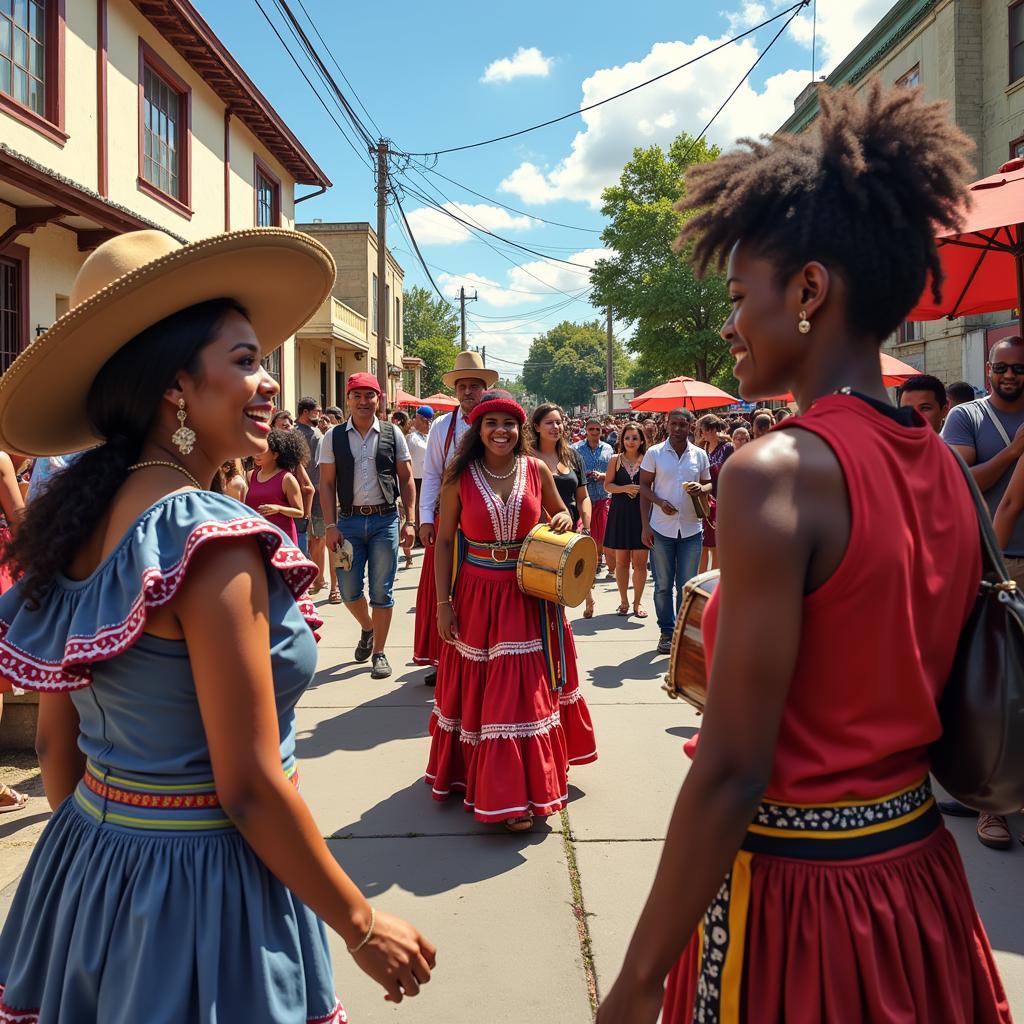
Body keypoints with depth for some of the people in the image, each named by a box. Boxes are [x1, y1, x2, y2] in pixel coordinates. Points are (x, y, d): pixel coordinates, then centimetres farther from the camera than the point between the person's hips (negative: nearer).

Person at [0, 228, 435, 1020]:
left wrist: (94, 853, 22)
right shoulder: (210, 540, -24)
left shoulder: (79, 522, 0)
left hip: (85, 864, 8)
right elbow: (250, 788, -22)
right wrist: (362, 924, -10)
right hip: (198, 893, -7)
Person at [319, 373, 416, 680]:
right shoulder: (334, 437, 3)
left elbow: (406, 479, 5)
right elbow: (327, 484, 3)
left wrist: (410, 521, -3)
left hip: (385, 519, -1)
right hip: (349, 519, 1)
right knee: (348, 589, 5)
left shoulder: (392, 434, 2)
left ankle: (379, 653, 16)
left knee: (382, 591, 3)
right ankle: (367, 628, 36)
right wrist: (331, 526, -6)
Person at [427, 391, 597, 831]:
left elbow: (560, 514, 15)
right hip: (477, 596, -1)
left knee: (525, 691, 6)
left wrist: (564, 522, -10)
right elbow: (444, 540, -2)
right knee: (475, 690, 8)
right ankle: (473, 775, 26)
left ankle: (516, 790, 22)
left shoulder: (536, 470, -1)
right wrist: (443, 603, -6)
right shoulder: (460, 476, -5)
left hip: (528, 596, 1)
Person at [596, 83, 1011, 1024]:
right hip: (921, 877, 8)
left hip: (798, 891, -7)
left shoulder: (778, 470, -22)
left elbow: (733, 769, -23)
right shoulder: (945, 469, 1)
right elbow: (894, 688, 8)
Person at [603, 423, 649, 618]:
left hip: (642, 513, -1)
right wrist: (625, 489, -12)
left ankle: (637, 601, 15)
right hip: (620, 514, 1)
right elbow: (607, 485, 3)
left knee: (640, 561, 0)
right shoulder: (615, 460, 5)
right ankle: (623, 601, 21)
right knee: (621, 560, 7)